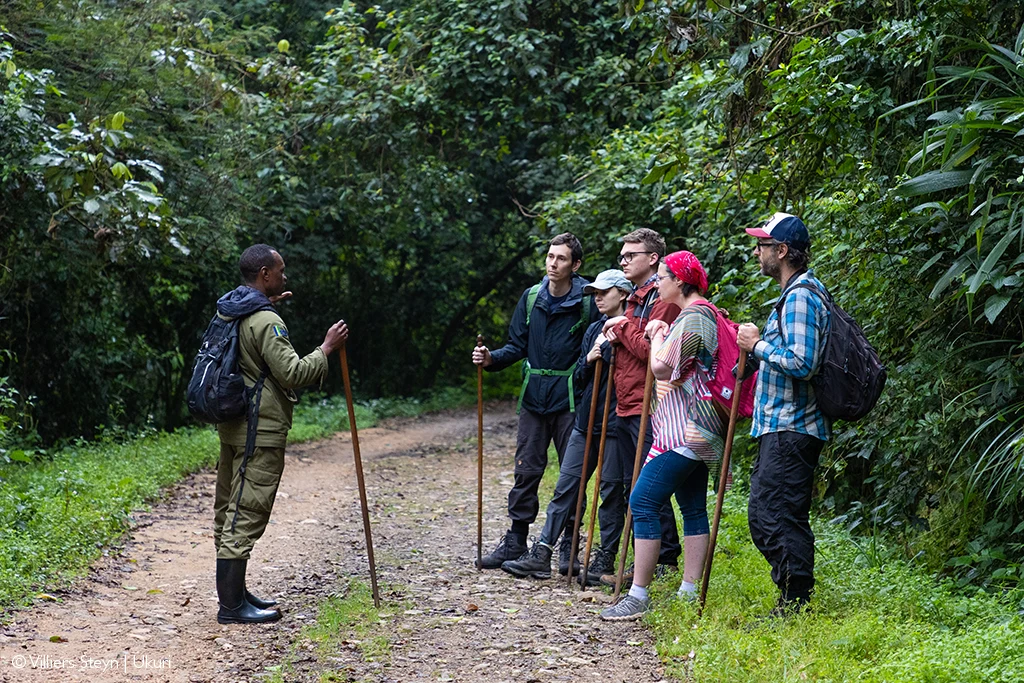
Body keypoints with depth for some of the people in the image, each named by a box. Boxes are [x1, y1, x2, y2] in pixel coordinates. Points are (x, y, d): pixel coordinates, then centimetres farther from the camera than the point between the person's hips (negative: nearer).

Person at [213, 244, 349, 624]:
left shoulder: (227, 312, 11)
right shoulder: (266, 322, -18)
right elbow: (292, 373, -22)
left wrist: (266, 305, 28)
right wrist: (326, 348, -11)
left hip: (233, 427, 10)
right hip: (260, 433, -10)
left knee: (229, 511, 15)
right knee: (245, 515, -7)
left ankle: (234, 593, 25)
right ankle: (231, 606, -5)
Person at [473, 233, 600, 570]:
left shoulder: (587, 302, -6)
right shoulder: (531, 298, 5)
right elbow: (517, 346, 9)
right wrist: (491, 359, -8)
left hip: (570, 400, -3)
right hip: (534, 398, 3)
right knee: (526, 470, 6)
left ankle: (569, 546, 12)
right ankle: (516, 539, 15)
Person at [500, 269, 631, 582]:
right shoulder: (594, 330, 15)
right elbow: (580, 378, 16)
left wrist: (606, 349, -14)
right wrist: (588, 361, -4)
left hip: (616, 423, -7)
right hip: (586, 419, 7)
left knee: (612, 491, 1)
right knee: (566, 485, 5)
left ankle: (604, 559, 11)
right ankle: (540, 555, 6)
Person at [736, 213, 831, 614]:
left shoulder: (801, 296, -15)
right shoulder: (794, 293, 19)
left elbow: (801, 362, -26)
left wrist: (758, 345, -15)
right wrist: (757, 344, 13)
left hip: (790, 430, -11)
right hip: (780, 428, 11)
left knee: (780, 517, -8)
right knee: (763, 515, 15)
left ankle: (796, 606, -2)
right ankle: (790, 602, 21)